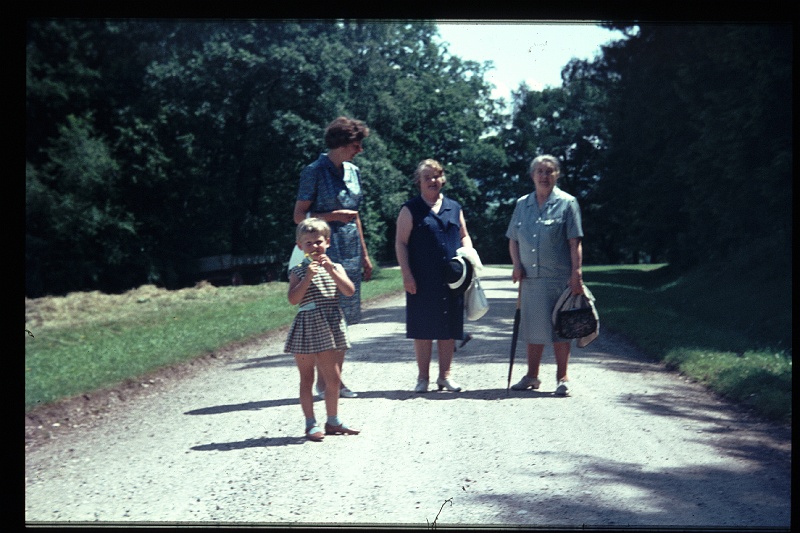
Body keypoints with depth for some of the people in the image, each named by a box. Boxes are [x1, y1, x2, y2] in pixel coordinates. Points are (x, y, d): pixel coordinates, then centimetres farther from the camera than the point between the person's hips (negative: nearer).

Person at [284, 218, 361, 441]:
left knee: (333, 378, 8)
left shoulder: (335, 268, 8)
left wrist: (331, 270, -16)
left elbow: (349, 291, -8)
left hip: (332, 326, 3)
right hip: (307, 327, -3)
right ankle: (311, 424, 11)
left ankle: (333, 421, 22)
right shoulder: (298, 272, 0)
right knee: (307, 377, 4)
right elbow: (293, 299, -13)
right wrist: (308, 277, -20)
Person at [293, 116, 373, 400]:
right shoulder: (314, 172, -7)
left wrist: (364, 255, 19)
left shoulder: (353, 172, 13)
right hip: (325, 253, -7)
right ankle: (322, 383, 1)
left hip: (350, 254, 7)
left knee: (344, 319, 8)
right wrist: (334, 216, -17)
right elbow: (299, 216, -7)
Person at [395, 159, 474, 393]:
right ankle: (423, 377, 12)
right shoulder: (410, 210, 2)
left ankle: (445, 375, 18)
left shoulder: (454, 208, 15)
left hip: (452, 281, 4)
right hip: (422, 282, -4)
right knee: (423, 330, 2)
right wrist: (407, 275, -10)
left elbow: (464, 236, 22)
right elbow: (400, 243, -2)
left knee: (450, 329, 7)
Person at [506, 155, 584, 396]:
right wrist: (517, 265, 3)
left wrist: (576, 274, -13)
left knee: (559, 326, -2)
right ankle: (532, 376, 23)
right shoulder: (522, 204, 11)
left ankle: (562, 377, 6)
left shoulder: (567, 203, -1)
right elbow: (513, 240, 17)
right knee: (533, 326, 12)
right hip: (530, 277, 4)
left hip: (558, 277, -4)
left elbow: (575, 243, -5)